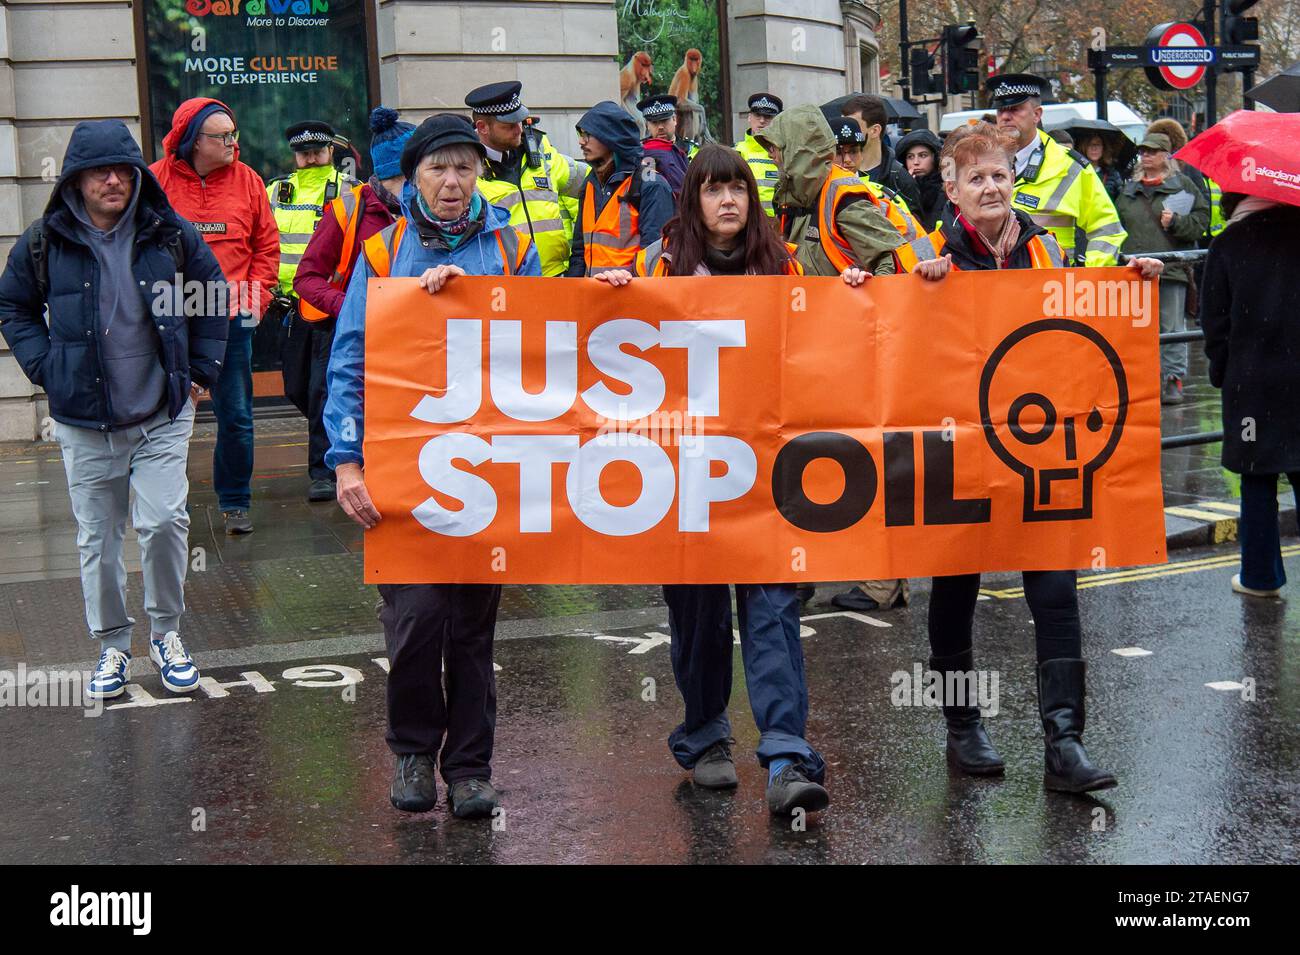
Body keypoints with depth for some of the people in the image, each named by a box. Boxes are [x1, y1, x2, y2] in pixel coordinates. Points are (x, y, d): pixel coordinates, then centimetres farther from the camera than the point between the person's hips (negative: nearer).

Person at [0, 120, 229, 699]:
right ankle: (111, 645, 23)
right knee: (97, 538, 7)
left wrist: (200, 370, 6)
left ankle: (165, 633, 12)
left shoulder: (170, 234, -1)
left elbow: (215, 298, 12)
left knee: (164, 522, -10)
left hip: (163, 413, -1)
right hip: (84, 421, 1)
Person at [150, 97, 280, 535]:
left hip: (231, 319, 2)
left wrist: (257, 296, -1)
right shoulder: (156, 181, -2)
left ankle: (234, 503, 20)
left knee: (236, 417, 6)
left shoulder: (247, 181, 4)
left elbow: (267, 246, 9)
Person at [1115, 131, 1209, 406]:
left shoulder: (1183, 185, 5)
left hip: (1172, 269, -4)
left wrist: (1175, 222, -14)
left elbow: (1200, 222, 1)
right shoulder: (1128, 189, 17)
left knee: (1171, 329, 0)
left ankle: (1173, 379, 5)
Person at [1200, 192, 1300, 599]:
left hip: (1251, 382, -1)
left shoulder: (1226, 244, -2)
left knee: (1258, 479, 6)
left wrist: (1222, 374, 9)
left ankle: (1260, 576, 11)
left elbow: (1215, 322, 0)